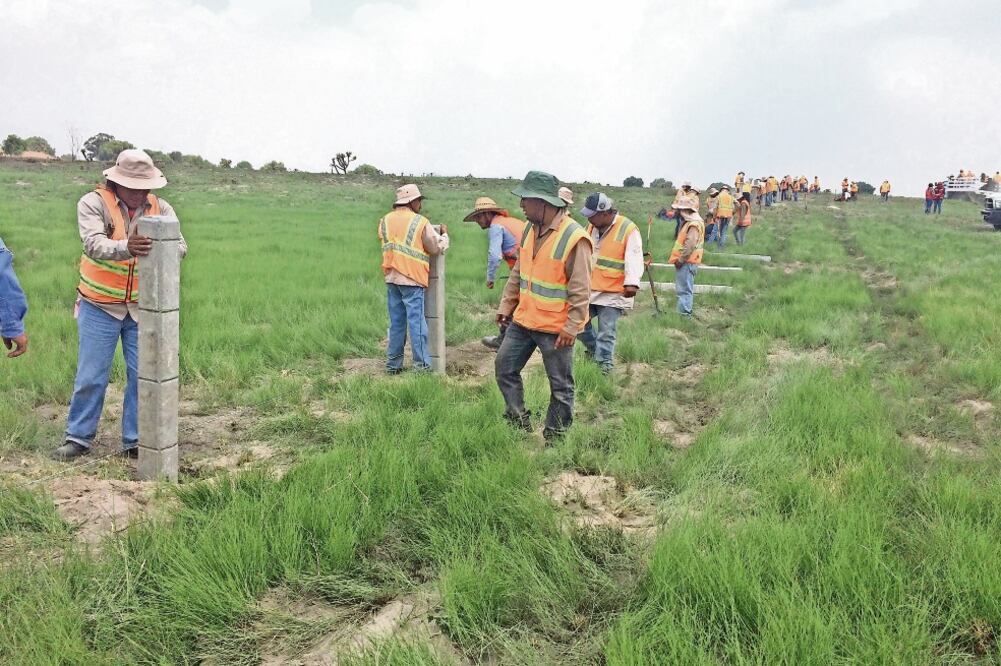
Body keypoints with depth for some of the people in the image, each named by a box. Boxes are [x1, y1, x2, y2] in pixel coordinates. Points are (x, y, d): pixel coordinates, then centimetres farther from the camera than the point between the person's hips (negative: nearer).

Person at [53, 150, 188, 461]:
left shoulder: (160, 208, -2)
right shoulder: (93, 203, -10)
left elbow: (180, 245, -15)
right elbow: (94, 244, -27)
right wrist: (126, 248, -48)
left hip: (143, 308, 2)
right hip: (100, 307, -2)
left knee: (143, 376, 5)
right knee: (91, 377, 6)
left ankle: (135, 441, 18)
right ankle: (78, 438, 23)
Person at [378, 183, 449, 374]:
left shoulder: (385, 221, 8)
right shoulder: (421, 222, -8)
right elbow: (438, 248, -2)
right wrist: (444, 234, 16)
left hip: (391, 279, 5)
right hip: (412, 279, -5)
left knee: (396, 323, 12)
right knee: (417, 322, -2)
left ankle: (393, 364, 16)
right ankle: (422, 366, -1)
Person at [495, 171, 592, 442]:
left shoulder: (575, 238, -20)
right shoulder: (530, 230, 4)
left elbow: (580, 291, -19)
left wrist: (571, 328, -20)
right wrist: (506, 306, 13)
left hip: (555, 328, -7)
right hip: (523, 320, 8)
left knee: (560, 386, 7)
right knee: (504, 368, 13)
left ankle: (554, 438, 21)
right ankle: (519, 422, 27)